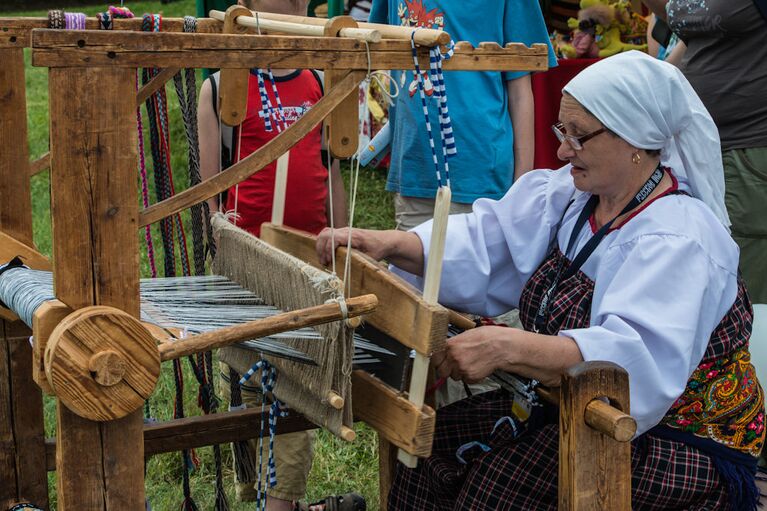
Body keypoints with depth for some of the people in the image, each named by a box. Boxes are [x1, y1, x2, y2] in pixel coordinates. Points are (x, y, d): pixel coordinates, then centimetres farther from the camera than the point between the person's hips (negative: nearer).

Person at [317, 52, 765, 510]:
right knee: (438, 441, -6)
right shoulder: (573, 194, 1)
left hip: (682, 447, -8)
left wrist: (509, 348, -49)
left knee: (512, 471, -26)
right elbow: (485, 244, -3)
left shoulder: (680, 241, -25)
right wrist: (392, 244, -19)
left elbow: (641, 359, -40)